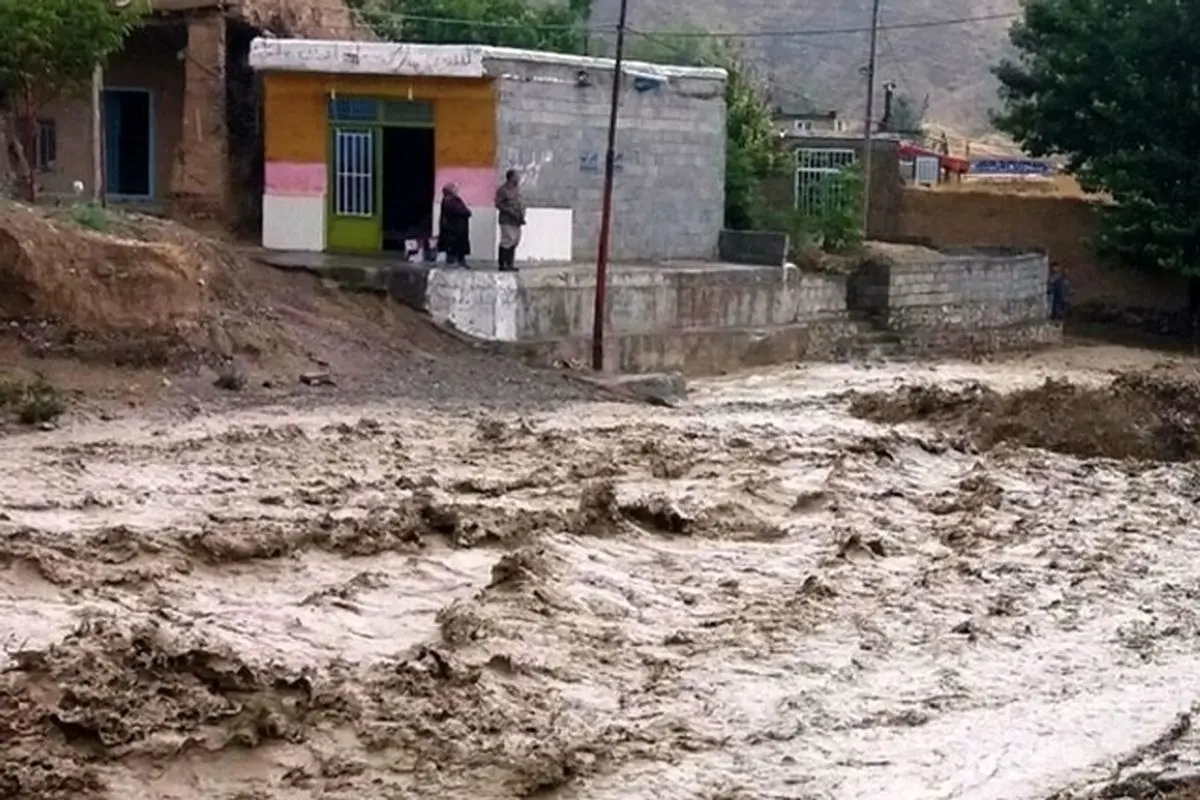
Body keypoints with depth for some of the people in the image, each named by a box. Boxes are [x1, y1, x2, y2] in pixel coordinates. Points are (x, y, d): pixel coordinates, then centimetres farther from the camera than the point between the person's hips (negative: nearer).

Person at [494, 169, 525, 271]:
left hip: (516, 221, 8)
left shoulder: (517, 189, 14)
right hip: (507, 221, -8)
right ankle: (502, 265, -7)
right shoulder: (503, 190, -9)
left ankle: (510, 264, 16)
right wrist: (510, 211, -19)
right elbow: (498, 204, -11)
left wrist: (522, 215, 9)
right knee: (507, 242, -11)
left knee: (514, 241, 9)